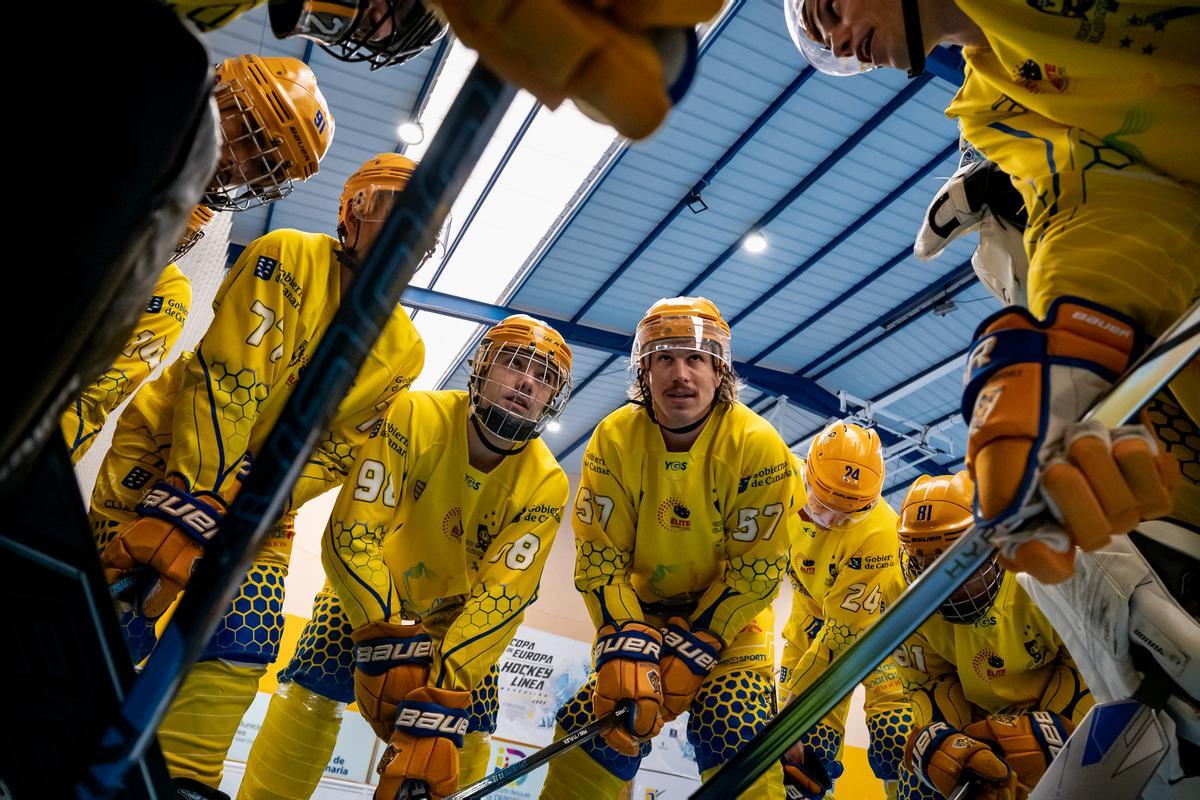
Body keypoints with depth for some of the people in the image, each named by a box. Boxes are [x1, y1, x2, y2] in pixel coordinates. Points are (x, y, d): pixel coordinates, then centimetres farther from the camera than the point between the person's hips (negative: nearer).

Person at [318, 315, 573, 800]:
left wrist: (438, 693, -35)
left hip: (457, 615, 1)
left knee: (463, 752, -4)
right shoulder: (415, 416, -26)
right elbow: (350, 537, -27)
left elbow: (501, 595, -25)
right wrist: (387, 638, -37)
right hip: (369, 595, -1)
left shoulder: (545, 484, -21)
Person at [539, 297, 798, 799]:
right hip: (641, 605, 2)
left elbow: (754, 571, -17)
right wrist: (625, 645, -25)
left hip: (728, 610, -1)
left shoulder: (758, 446, -22)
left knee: (737, 729, -18)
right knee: (600, 725, -6)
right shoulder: (614, 439, -16)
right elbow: (598, 558, -14)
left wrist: (693, 649, -20)